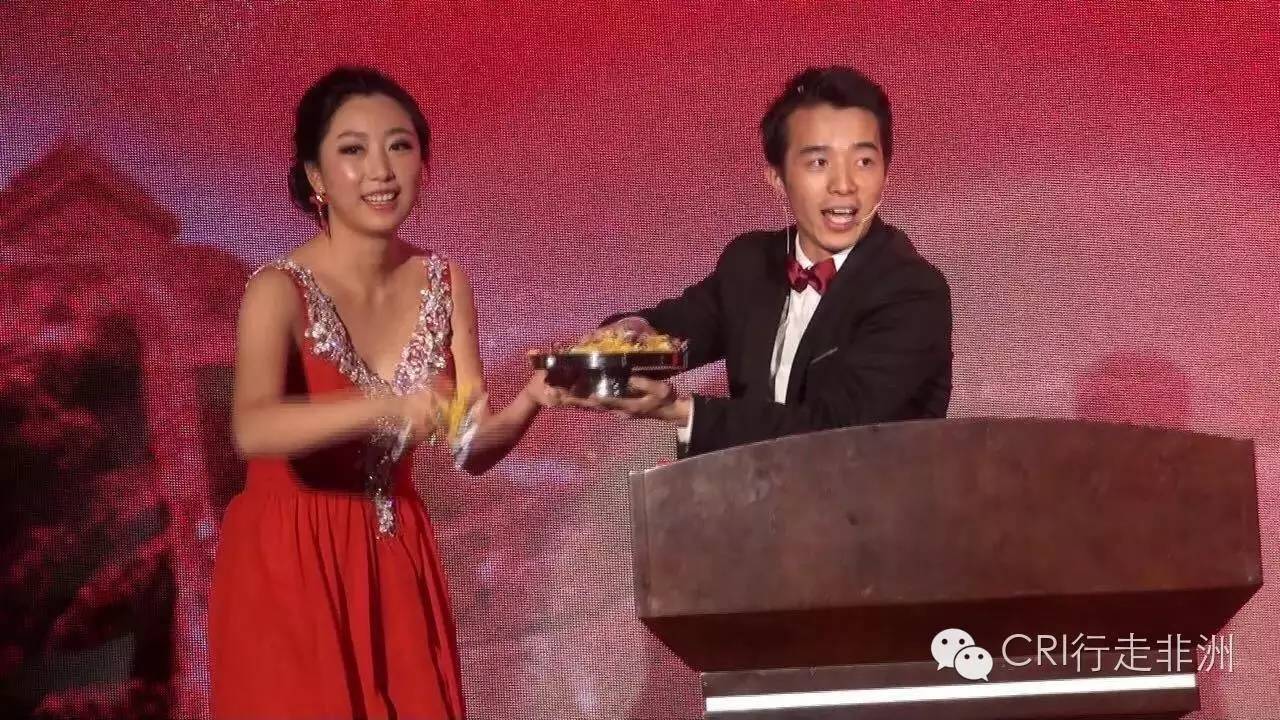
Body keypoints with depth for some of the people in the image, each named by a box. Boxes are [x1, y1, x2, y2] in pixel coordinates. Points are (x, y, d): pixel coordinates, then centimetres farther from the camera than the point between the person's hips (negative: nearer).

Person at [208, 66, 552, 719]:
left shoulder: (444, 283, 1)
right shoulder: (281, 291, -16)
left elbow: (471, 447, -1)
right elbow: (253, 429, -34)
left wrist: (531, 401, -21)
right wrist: (386, 407, -48)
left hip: (395, 558, 5)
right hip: (288, 565, -5)